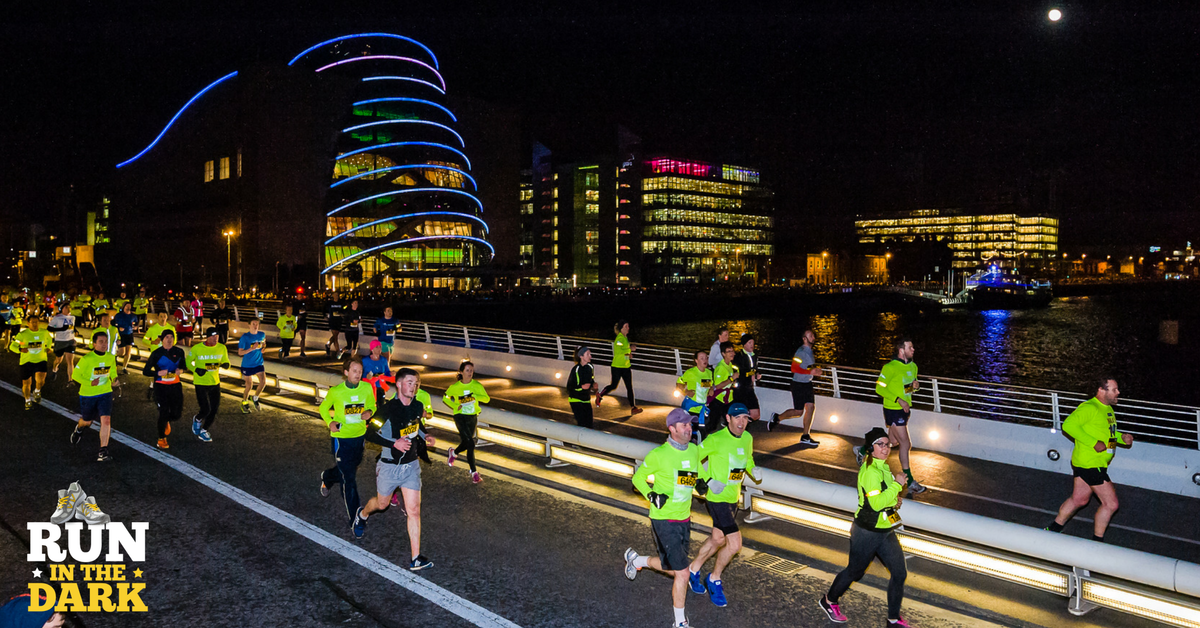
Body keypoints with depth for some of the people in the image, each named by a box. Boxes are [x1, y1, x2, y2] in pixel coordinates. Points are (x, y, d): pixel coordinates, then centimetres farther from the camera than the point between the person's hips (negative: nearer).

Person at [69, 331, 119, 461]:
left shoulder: (111, 357, -4)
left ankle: (103, 451, -10)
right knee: (87, 421, 17)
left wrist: (114, 379, -6)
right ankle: (79, 428, 57)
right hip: (88, 394, -2)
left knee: (106, 420, -15)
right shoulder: (86, 359, -16)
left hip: (105, 393, 2)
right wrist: (90, 383, -21)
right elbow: (75, 375, -8)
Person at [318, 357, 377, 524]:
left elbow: (371, 405, 10)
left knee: (350, 468, 25)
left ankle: (327, 477, 58)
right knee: (349, 478, -3)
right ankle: (354, 517, 7)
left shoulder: (367, 388, -7)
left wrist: (369, 412, -13)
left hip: (360, 436, 4)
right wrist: (330, 422, -15)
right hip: (341, 438, -4)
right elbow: (323, 408, 3)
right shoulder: (336, 391, -14)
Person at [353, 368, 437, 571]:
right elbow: (370, 434, -17)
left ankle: (415, 559, 1)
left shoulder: (417, 406, -3)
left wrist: (425, 436, 0)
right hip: (389, 467, -3)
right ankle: (362, 514, 58)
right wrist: (394, 443, -28)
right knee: (382, 504, 21)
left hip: (411, 465, 3)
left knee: (414, 510, -4)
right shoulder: (388, 410, -21)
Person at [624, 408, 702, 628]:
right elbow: (638, 477, -4)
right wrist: (652, 495, -20)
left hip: (684, 519, 7)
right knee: (682, 573, -7)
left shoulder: (694, 450, 1)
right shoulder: (658, 455, -16)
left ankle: (636, 560, 43)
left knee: (673, 568, 17)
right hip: (664, 521, -7)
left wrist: (699, 482, -1)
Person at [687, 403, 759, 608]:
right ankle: (714, 580, 13)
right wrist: (707, 481, -18)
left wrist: (755, 473, -2)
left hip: (734, 498, 8)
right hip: (717, 498, -7)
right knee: (735, 544, -10)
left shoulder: (747, 438, 3)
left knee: (718, 540, 19)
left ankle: (693, 570, 41)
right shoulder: (716, 439, -19)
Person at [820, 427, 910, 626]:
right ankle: (829, 601, 33)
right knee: (854, 572, 10)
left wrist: (895, 500, 5)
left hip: (886, 531, 9)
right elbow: (876, 503, -30)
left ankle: (894, 619, 23)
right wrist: (897, 484, -26)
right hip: (867, 532, -9)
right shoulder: (870, 471, -23)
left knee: (900, 573, 7)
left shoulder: (882, 466, 8)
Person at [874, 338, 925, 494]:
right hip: (893, 410, -8)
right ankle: (909, 482, 5)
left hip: (905, 409, 8)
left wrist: (916, 386, -5)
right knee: (905, 443, -5)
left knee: (893, 442, 18)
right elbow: (879, 388, -16)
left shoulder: (913, 366, 6)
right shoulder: (890, 367, -19)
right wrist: (899, 400, -22)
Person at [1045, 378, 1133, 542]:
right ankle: (1097, 541, 13)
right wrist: (1094, 443, -30)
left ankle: (1053, 530, 32)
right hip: (1090, 465, -10)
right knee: (1111, 503, -4)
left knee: (1079, 499, 20)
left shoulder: (1108, 408, 13)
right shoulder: (1089, 408, -18)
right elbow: (1069, 425, -30)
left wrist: (1122, 437, 5)